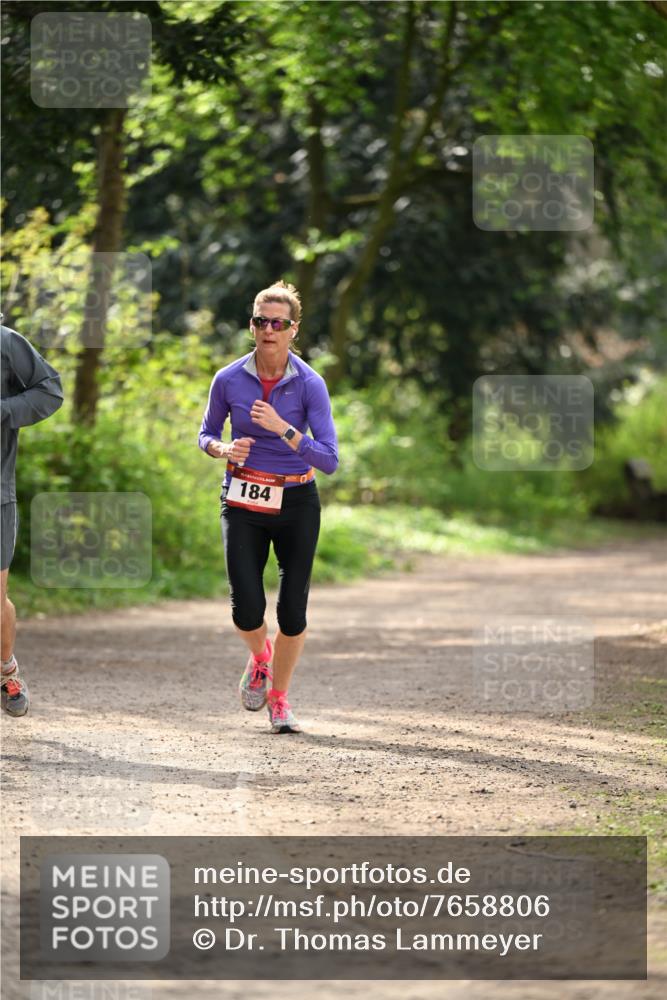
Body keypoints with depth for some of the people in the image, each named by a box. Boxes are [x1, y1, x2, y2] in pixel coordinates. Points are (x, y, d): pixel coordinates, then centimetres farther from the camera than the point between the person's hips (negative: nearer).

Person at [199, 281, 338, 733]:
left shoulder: (310, 384, -11)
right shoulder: (229, 380, -6)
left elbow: (329, 461, -15)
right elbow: (207, 434, 11)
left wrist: (283, 428, -27)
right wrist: (225, 449, -12)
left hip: (297, 504, 0)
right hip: (244, 504, 1)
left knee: (293, 611, -1)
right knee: (248, 611, -11)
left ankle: (279, 698, 23)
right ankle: (259, 659, 25)